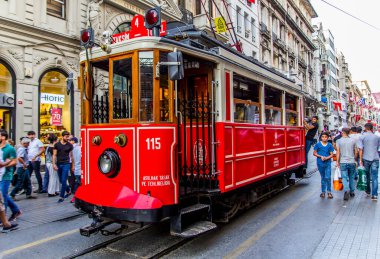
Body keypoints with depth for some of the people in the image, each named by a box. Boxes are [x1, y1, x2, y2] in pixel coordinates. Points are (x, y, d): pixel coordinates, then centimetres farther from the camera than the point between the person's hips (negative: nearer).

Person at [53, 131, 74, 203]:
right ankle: (68, 191, 32)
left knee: (64, 181, -8)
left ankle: (62, 196, -1)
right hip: (58, 164, 2)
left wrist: (73, 165, 9)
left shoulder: (69, 145, 1)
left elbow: (71, 156, 8)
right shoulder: (57, 144, 2)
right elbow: (54, 155, 2)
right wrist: (54, 164, -9)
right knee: (61, 181, 12)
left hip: (66, 164, -2)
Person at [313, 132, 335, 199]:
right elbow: (314, 153, 2)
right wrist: (321, 156, -12)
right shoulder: (318, 144, 0)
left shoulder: (329, 145, 1)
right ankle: (323, 191, 22)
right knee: (323, 178, 12)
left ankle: (329, 192, 4)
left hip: (328, 163, -1)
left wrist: (327, 158, -16)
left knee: (328, 177, -9)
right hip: (320, 163, 1)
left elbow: (331, 154, 3)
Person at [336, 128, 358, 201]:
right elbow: (356, 152, 6)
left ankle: (346, 190, -20)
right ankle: (352, 192, 25)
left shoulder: (339, 141, -5)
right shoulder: (353, 140, 2)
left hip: (343, 162, -2)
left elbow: (338, 152, -6)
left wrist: (337, 162, 0)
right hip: (352, 162, 2)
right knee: (351, 177, 16)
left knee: (345, 178, 0)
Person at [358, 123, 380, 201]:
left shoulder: (362, 137, -3)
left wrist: (361, 160, -6)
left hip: (366, 159, -1)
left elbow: (361, 149, -8)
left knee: (367, 176, 16)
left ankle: (368, 192, 29)